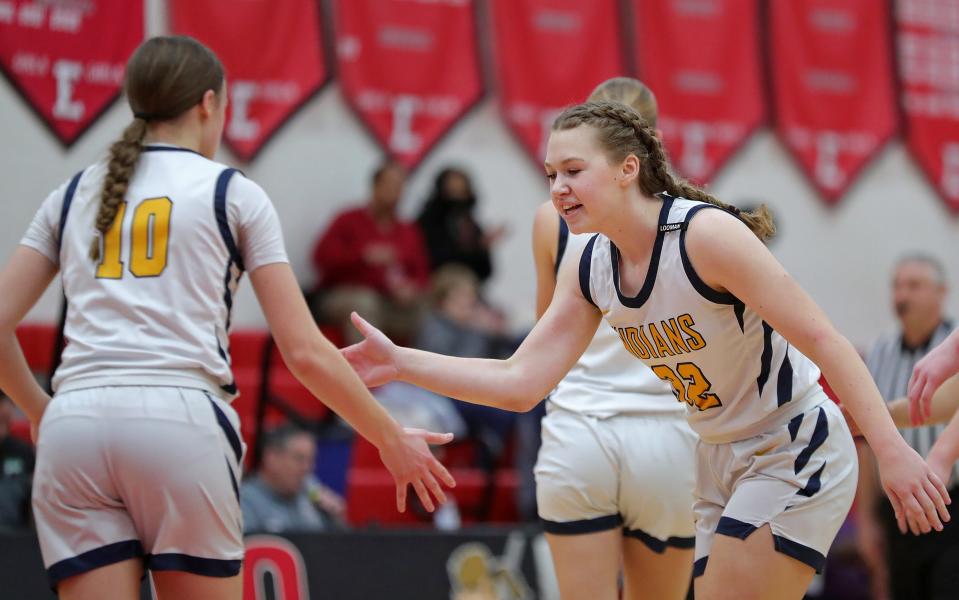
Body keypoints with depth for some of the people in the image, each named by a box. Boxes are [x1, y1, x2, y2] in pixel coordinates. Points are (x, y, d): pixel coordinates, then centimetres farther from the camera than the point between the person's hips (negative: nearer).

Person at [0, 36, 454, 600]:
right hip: (182, 421, -3)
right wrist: (392, 440, 15)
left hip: (74, 427, 3)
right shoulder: (233, 194, 9)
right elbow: (304, 350, 4)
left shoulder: (74, 194, 18)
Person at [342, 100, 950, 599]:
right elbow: (521, 383, -1)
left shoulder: (706, 233, -23)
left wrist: (893, 452, -28)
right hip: (722, 463, 8)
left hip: (797, 455, -8)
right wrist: (400, 363, -9)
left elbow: (822, 340, -24)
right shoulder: (589, 270, -1)